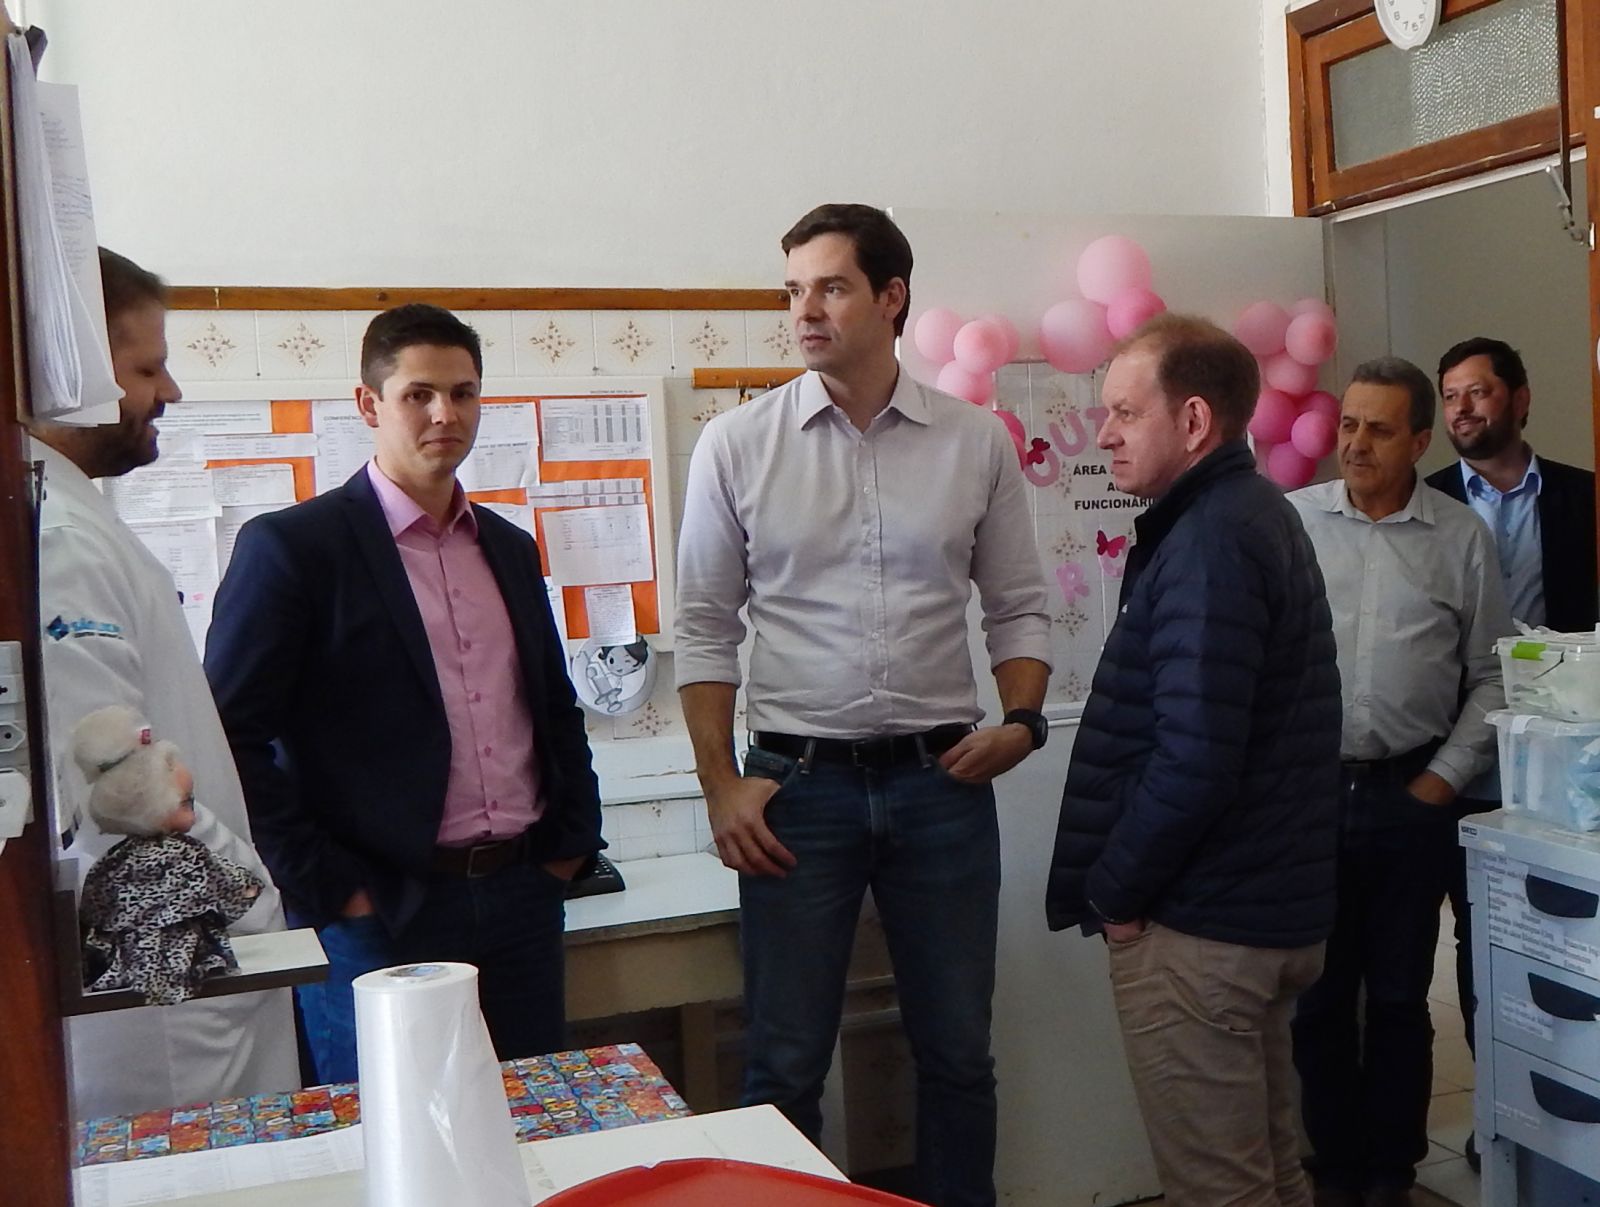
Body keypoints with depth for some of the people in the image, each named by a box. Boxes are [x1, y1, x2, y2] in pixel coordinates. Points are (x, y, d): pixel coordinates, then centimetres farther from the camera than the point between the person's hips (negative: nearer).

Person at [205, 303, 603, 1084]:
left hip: (524, 896, 6)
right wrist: (330, 888, -11)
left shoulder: (509, 546, 13)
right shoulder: (291, 546, -7)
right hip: (380, 913, -5)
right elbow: (231, 741, -11)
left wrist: (574, 840, 10)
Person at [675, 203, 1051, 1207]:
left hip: (942, 781, 1)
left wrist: (1022, 722, -7)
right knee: (786, 1064, 8)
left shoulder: (978, 442, 2)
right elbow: (706, 627, 2)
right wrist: (721, 787, -3)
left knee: (958, 1051, 14)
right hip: (798, 783, -1)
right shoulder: (738, 444, -1)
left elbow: (1019, 607, 9)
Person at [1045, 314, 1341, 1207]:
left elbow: (1191, 760, -28)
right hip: (1276, 907, 10)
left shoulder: (1209, 544, -19)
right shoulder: (1260, 515, 13)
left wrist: (1114, 891, -13)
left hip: (1200, 929, -10)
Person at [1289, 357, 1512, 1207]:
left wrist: (1445, 777, 0)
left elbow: (1491, 675, 6)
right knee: (1318, 994, 9)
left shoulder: (1462, 538, 3)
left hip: (1410, 795, 0)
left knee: (1398, 997, 10)